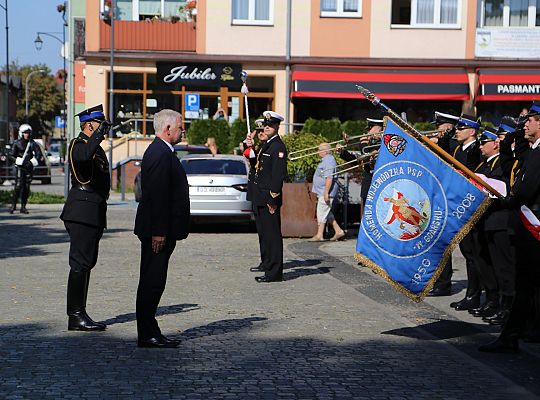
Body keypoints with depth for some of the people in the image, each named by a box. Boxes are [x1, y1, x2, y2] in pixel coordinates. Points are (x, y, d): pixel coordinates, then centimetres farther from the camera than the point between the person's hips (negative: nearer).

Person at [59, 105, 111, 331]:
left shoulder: (96, 147, 21)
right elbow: (85, 156, -37)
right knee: (80, 263, -10)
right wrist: (100, 132, -26)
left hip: (94, 214, 10)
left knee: (86, 263, 11)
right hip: (82, 213, -10)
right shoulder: (78, 145, -10)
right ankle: (76, 316, -8)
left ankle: (80, 314, 15)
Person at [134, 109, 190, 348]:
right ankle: (147, 335, -1)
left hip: (159, 230, 11)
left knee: (152, 283, 13)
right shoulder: (161, 154, -17)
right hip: (158, 230, -11)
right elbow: (157, 196, -22)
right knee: (152, 282, -6)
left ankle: (149, 333, 18)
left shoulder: (160, 152, 17)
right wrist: (159, 232, -23)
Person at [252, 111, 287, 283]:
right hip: (261, 199, 10)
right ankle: (269, 268, 20)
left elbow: (278, 175, -18)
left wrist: (272, 200, -20)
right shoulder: (266, 145, 17)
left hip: (270, 199, -10)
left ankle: (274, 273, -3)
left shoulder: (278, 147, -13)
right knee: (265, 235, 13)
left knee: (272, 235, -6)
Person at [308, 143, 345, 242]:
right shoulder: (325, 160, 17)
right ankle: (338, 231, 17)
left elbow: (329, 178, -24)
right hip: (322, 192, 11)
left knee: (322, 213, -7)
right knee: (327, 213, 14)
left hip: (325, 192, -11)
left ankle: (319, 235, -3)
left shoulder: (329, 161, -17)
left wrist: (326, 193, -27)